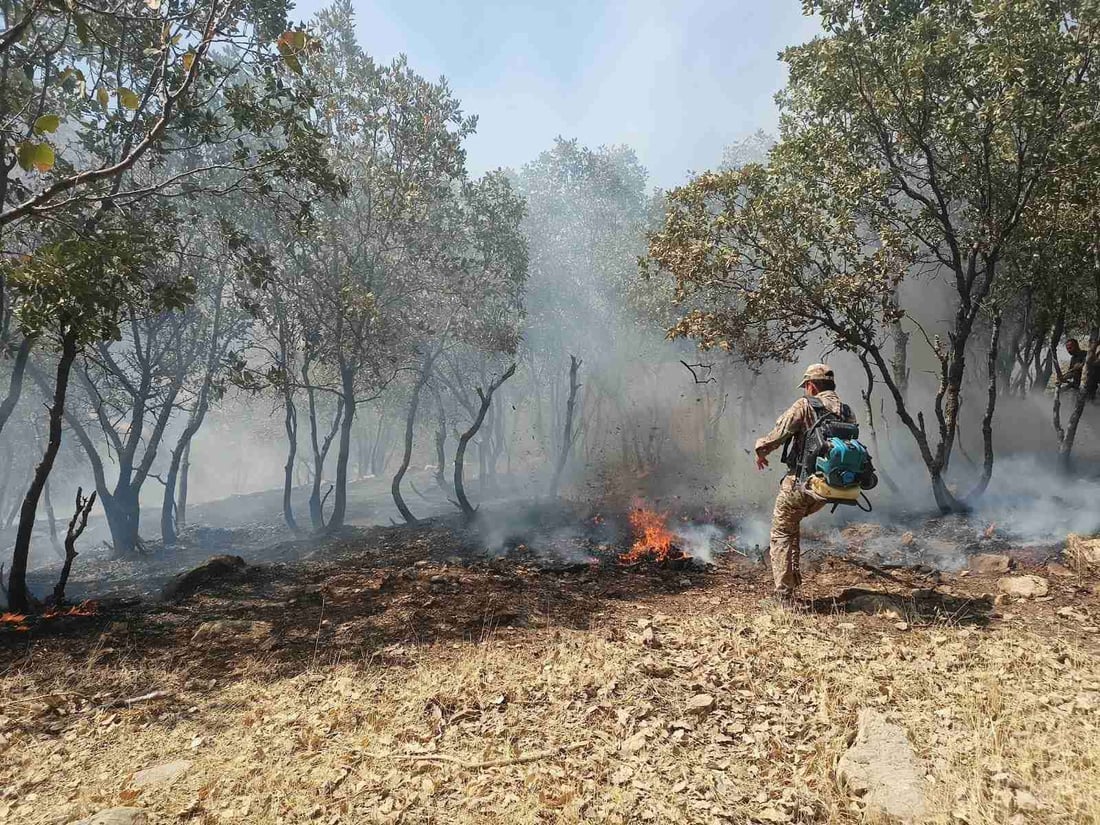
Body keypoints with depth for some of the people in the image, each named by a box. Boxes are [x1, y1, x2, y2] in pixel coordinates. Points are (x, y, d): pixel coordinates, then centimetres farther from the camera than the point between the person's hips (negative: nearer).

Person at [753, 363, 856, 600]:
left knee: (781, 534, 7)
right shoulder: (847, 413, 7)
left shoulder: (804, 406, -10)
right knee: (792, 524, 29)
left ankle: (784, 594, 5)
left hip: (801, 483, -6)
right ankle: (793, 579, 28)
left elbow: (779, 433, -14)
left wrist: (761, 450, 3)